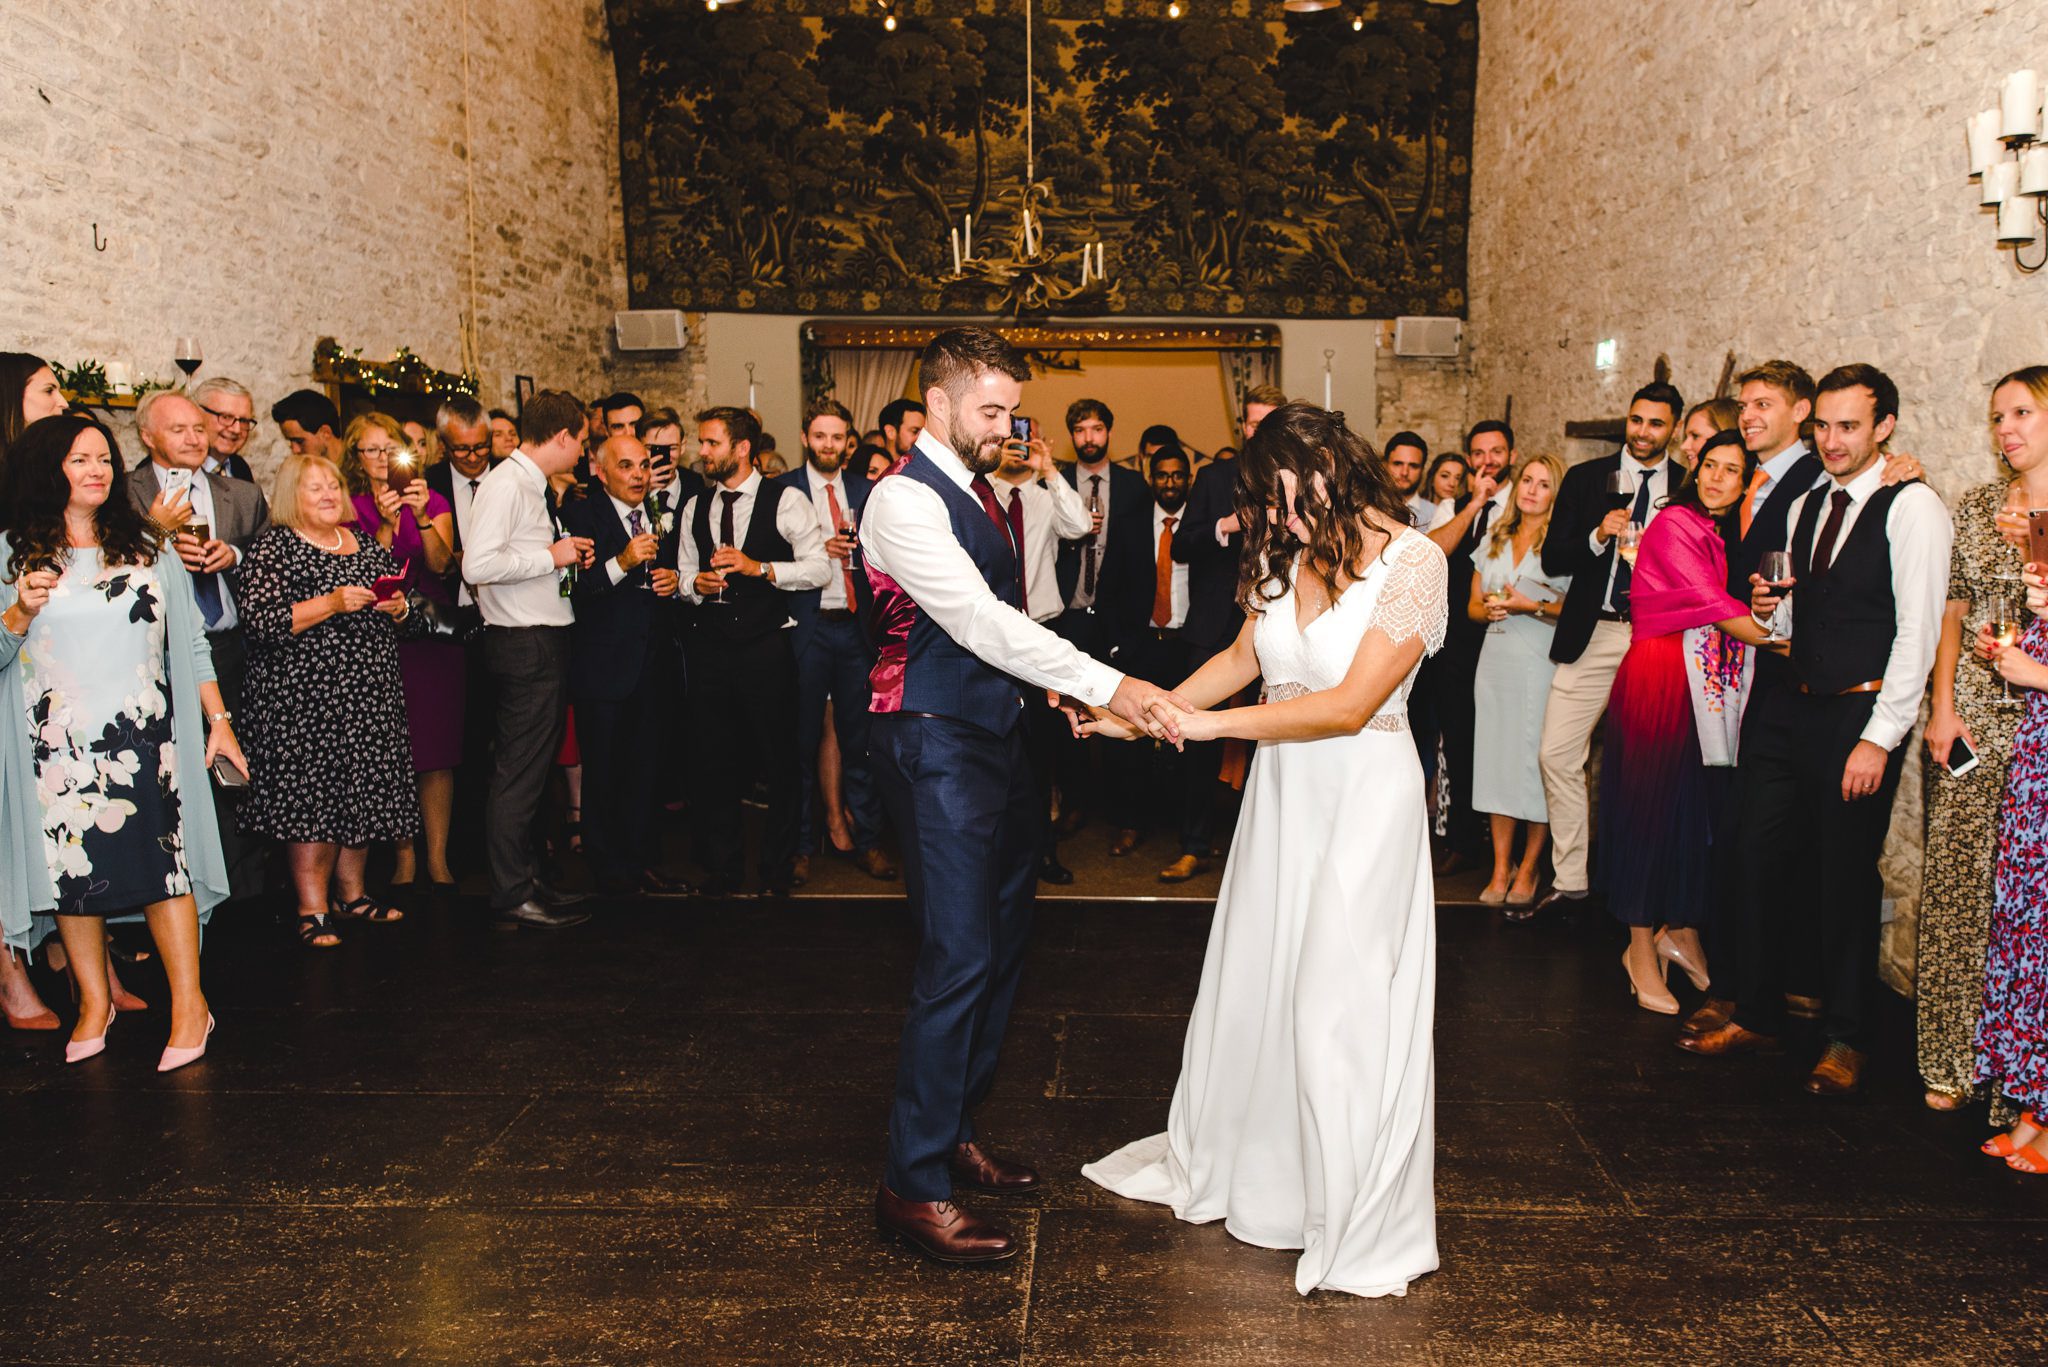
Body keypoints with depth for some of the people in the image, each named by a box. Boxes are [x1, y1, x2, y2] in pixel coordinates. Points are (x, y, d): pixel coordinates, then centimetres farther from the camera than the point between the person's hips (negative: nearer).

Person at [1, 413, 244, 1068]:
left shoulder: (147, 547, 10)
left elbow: (189, 641, 11)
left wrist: (218, 719, 8)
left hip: (144, 737, 0)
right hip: (58, 743, 0)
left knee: (164, 859, -5)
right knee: (74, 868, 4)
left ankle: (189, 1003, 2)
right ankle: (94, 1001, 20)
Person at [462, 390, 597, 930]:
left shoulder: (532, 485, 16)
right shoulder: (506, 484, -14)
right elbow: (477, 565, -25)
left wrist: (568, 556, 7)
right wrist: (551, 556, -17)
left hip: (546, 642, 10)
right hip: (525, 646, -10)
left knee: (531, 768, 16)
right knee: (518, 773, -4)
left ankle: (524, 878, 26)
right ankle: (512, 897, 3)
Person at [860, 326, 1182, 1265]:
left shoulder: (980, 493, 15)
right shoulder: (904, 500, -14)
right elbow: (978, 620, -25)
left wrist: (1055, 687, 4)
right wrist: (1103, 685, -27)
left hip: (996, 737, 10)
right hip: (937, 743, -10)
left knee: (1003, 943, 16)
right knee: (957, 960, -9)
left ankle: (954, 1133, 31)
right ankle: (913, 1184, 3)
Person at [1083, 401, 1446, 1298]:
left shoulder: (1412, 561, -16)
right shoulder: (1285, 553, 2)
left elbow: (1351, 705, -22)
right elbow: (1243, 658, 12)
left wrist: (1209, 723, -21)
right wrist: (1145, 713, 1)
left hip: (1362, 794, -6)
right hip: (1280, 787, 6)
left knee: (1337, 1004, 0)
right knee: (1251, 982, 17)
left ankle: (1361, 1226, 20)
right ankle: (1219, 1165, 39)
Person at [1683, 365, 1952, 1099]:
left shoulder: (1912, 507, -8)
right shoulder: (1805, 506, 14)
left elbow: (1918, 630, -13)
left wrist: (1879, 737, -16)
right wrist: (1767, 605, 0)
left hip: (1859, 716, -6)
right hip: (1788, 708, 6)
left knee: (1848, 878, 2)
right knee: (1763, 863, 8)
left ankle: (1846, 1040, 18)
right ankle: (1757, 1016, 22)